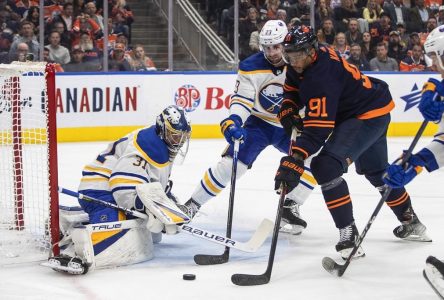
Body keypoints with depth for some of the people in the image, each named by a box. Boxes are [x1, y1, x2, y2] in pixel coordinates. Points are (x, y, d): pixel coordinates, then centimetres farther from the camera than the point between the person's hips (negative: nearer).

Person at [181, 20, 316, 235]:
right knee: (230, 163, -13)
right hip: (259, 123, -1)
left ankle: (290, 208, -8)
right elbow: (242, 99, -19)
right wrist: (233, 120, -38)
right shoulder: (251, 67, -17)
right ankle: (191, 205, 2)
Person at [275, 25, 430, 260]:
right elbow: (292, 88, 15)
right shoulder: (302, 62, -6)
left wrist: (294, 162, -45)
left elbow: (317, 129, -38)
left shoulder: (322, 76, -33)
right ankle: (411, 224, 49)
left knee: (325, 167, -26)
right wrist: (288, 110, -6)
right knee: (376, 171, 28)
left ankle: (349, 236, -24)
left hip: (369, 115, -11)